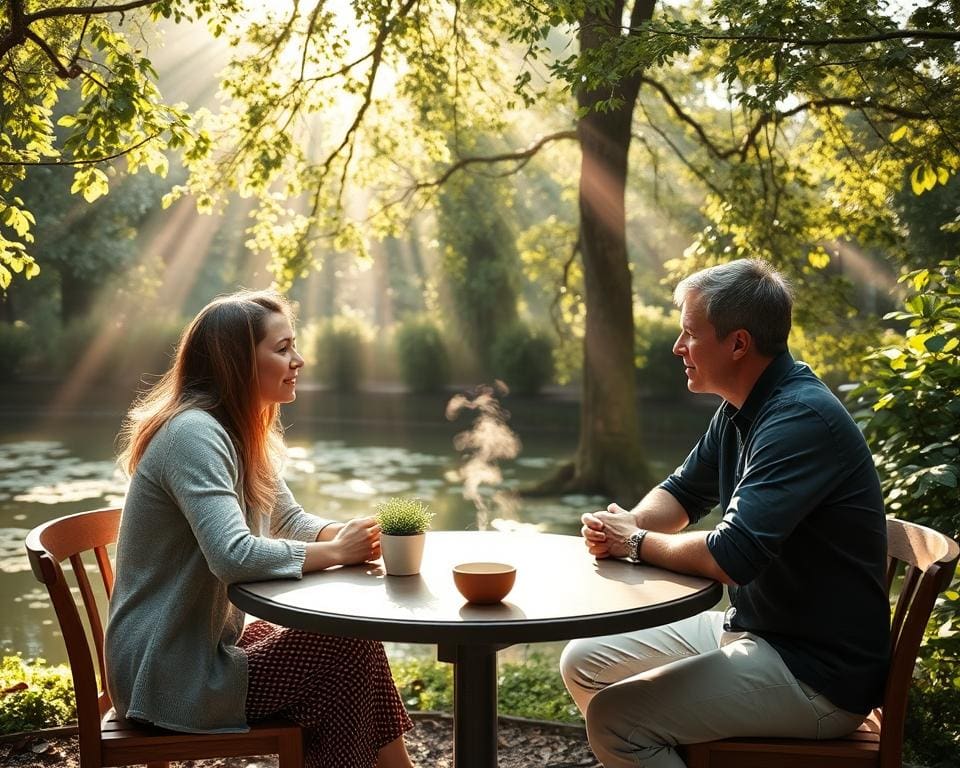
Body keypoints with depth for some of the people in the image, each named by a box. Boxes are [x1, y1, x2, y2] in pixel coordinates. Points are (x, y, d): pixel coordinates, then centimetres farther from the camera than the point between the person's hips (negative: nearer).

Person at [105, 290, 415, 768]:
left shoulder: (240, 433, 8)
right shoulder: (192, 434, -22)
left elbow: (290, 520, 15)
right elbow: (234, 557, -33)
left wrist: (347, 534, -6)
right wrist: (335, 552, -20)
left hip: (210, 645, 9)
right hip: (169, 676, -9)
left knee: (356, 644, 1)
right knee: (351, 654, -10)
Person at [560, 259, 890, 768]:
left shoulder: (802, 420, -24)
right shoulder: (741, 410, 6)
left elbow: (731, 558, -31)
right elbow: (684, 491, 18)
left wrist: (638, 543, -12)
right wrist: (626, 526, -5)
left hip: (818, 674, -9)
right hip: (751, 629, 9)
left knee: (615, 717, -22)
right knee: (583, 664, 9)